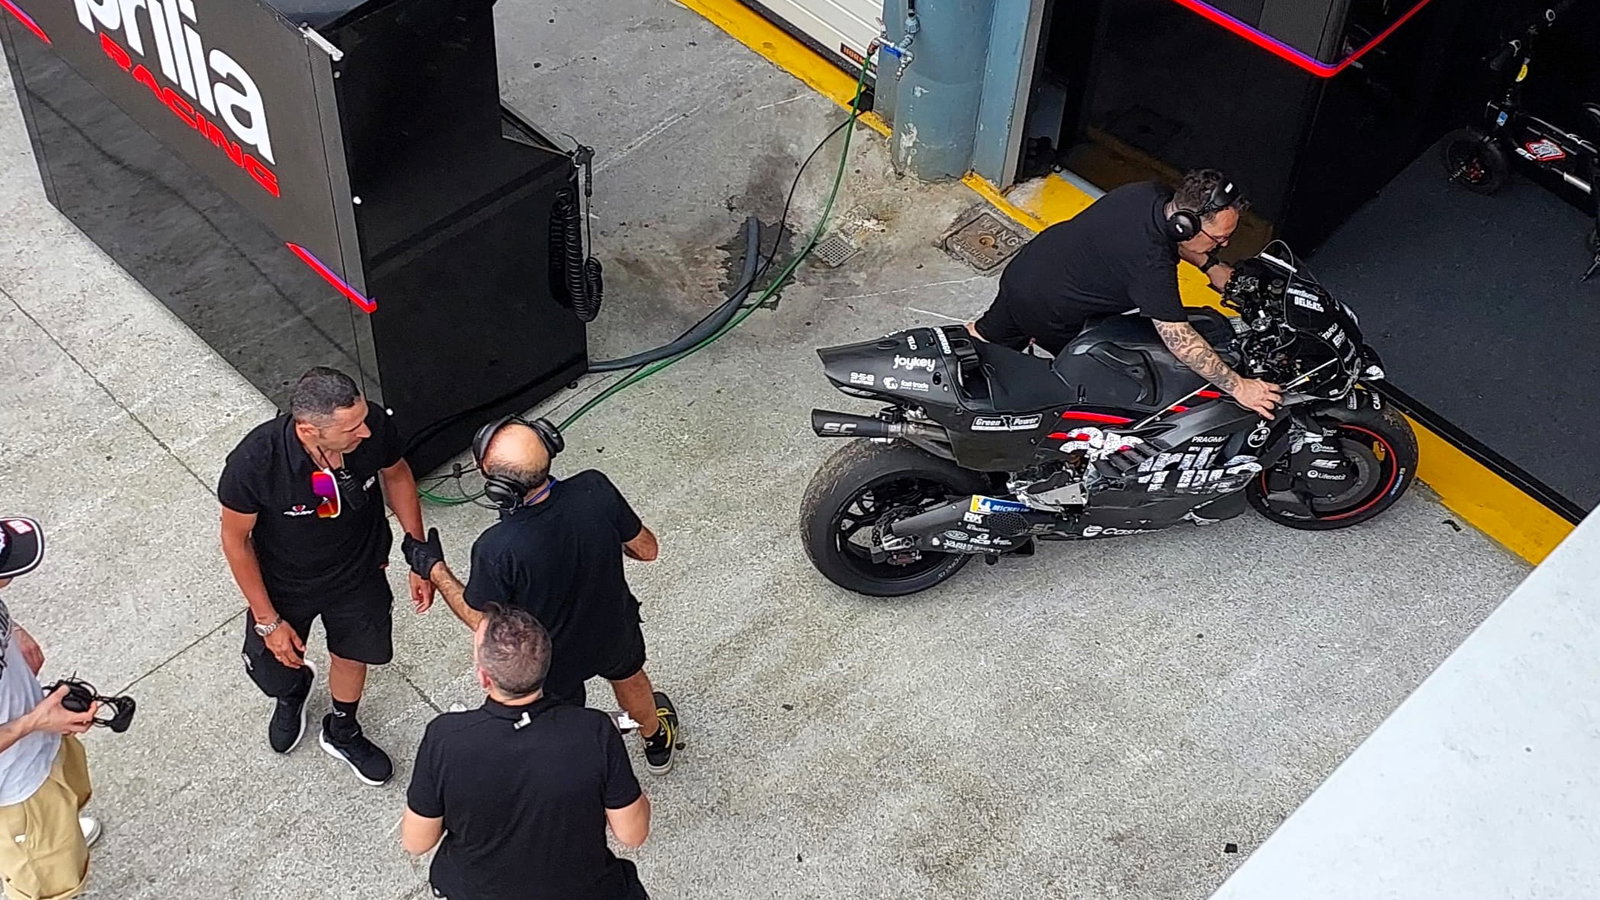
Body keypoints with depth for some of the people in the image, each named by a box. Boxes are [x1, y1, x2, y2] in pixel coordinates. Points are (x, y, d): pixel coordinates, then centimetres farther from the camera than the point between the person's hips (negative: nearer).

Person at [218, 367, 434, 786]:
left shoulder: (374, 426, -32)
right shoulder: (253, 463, -39)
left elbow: (396, 475, -7)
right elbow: (235, 539, -20)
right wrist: (268, 621, -13)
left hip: (359, 573, 2)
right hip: (285, 583, -2)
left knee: (352, 653, 25)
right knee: (271, 669, 21)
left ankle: (341, 733, 57)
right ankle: (294, 688, 61)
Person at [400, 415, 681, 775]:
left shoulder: (497, 549, -39)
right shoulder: (595, 490, -31)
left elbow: (483, 623, -19)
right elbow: (647, 550, -13)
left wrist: (434, 569, -6)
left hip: (552, 659, -4)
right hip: (614, 633, 4)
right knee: (629, 677, 37)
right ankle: (658, 744, 66)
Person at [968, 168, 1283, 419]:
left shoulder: (1150, 193, -12)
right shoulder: (1151, 264, -37)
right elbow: (1178, 339, -39)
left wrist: (1210, 265, 2)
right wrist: (1238, 386, -37)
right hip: (1046, 307, -7)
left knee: (990, 335, 29)